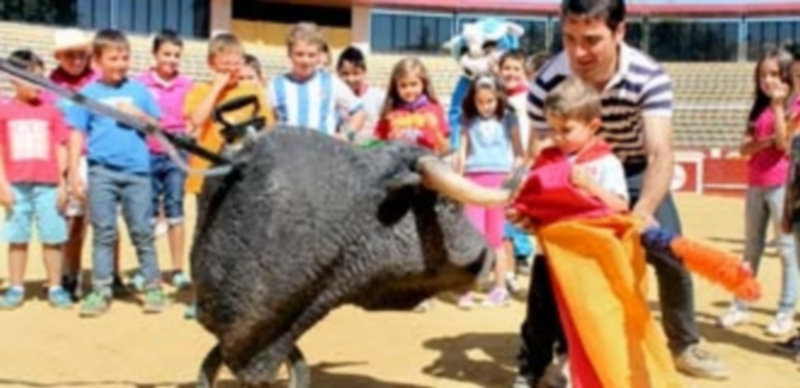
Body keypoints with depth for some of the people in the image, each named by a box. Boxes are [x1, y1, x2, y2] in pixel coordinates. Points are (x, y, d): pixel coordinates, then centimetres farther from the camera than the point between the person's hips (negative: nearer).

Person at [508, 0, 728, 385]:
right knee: (549, 258, -10)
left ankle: (685, 346, 24)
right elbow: (539, 152, -23)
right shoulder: (547, 82, -29)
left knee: (672, 257, -2)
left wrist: (644, 212, -57)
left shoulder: (650, 77, -32)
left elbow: (661, 152, -39)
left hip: (636, 173, 0)